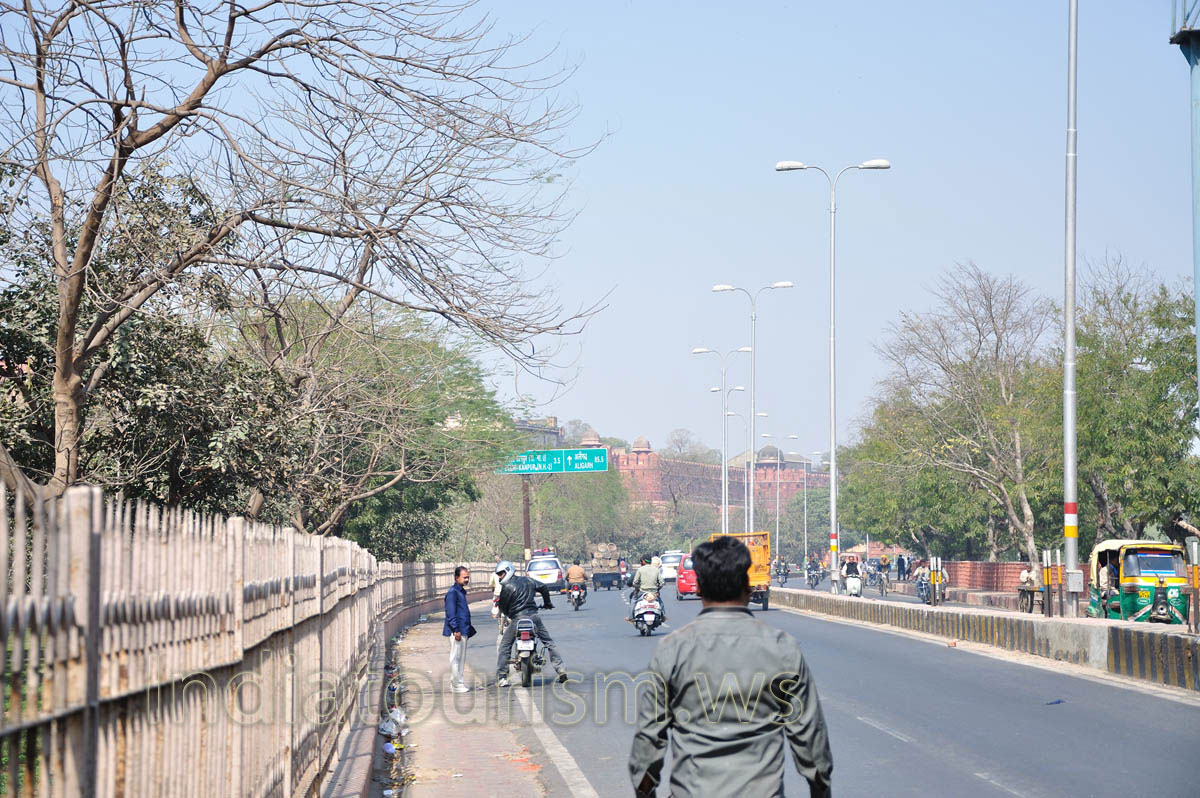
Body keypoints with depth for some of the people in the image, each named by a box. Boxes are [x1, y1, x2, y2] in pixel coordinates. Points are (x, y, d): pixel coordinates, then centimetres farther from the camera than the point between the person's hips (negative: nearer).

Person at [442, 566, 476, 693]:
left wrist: (468, 630, 26)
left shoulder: (461, 591, 17)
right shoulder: (452, 592, -13)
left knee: (461, 658, 13)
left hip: (463, 630, 10)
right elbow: (451, 613, -18)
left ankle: (457, 682, 20)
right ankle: (456, 684, -3)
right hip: (457, 631, -10)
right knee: (456, 657, -5)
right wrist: (456, 630, -22)